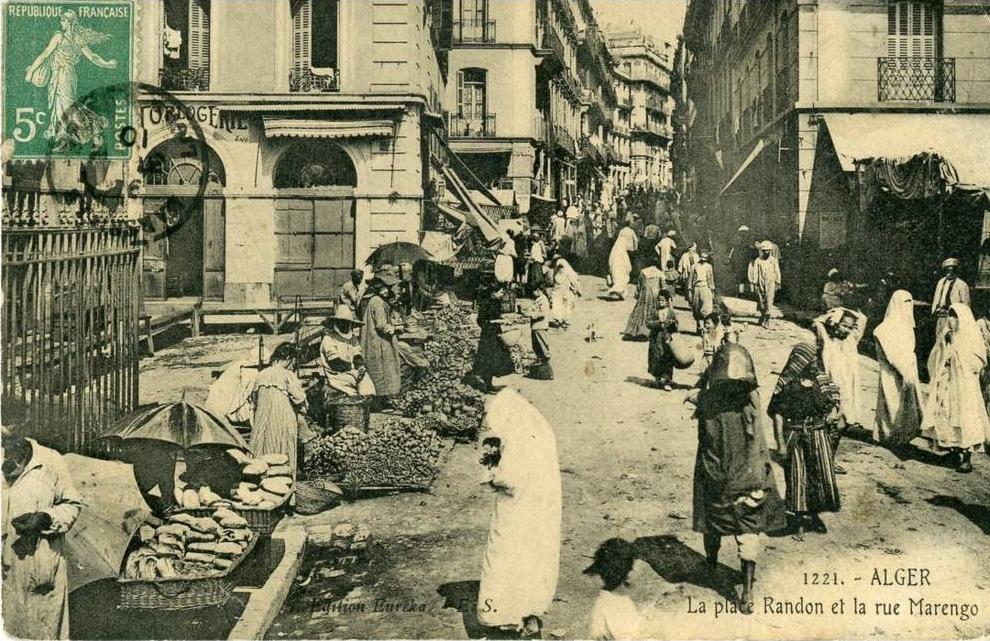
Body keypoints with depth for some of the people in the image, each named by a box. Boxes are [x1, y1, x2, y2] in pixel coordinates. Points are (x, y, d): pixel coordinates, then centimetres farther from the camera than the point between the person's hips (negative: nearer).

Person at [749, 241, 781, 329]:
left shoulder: (774, 260, 5)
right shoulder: (758, 261, 3)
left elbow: (777, 272, 7)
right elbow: (755, 273, 3)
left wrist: (778, 284, 3)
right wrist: (754, 284, -2)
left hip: (770, 285, -1)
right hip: (760, 284, 1)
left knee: (769, 303, -9)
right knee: (761, 302, 6)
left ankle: (767, 320, -7)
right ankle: (762, 318, 26)